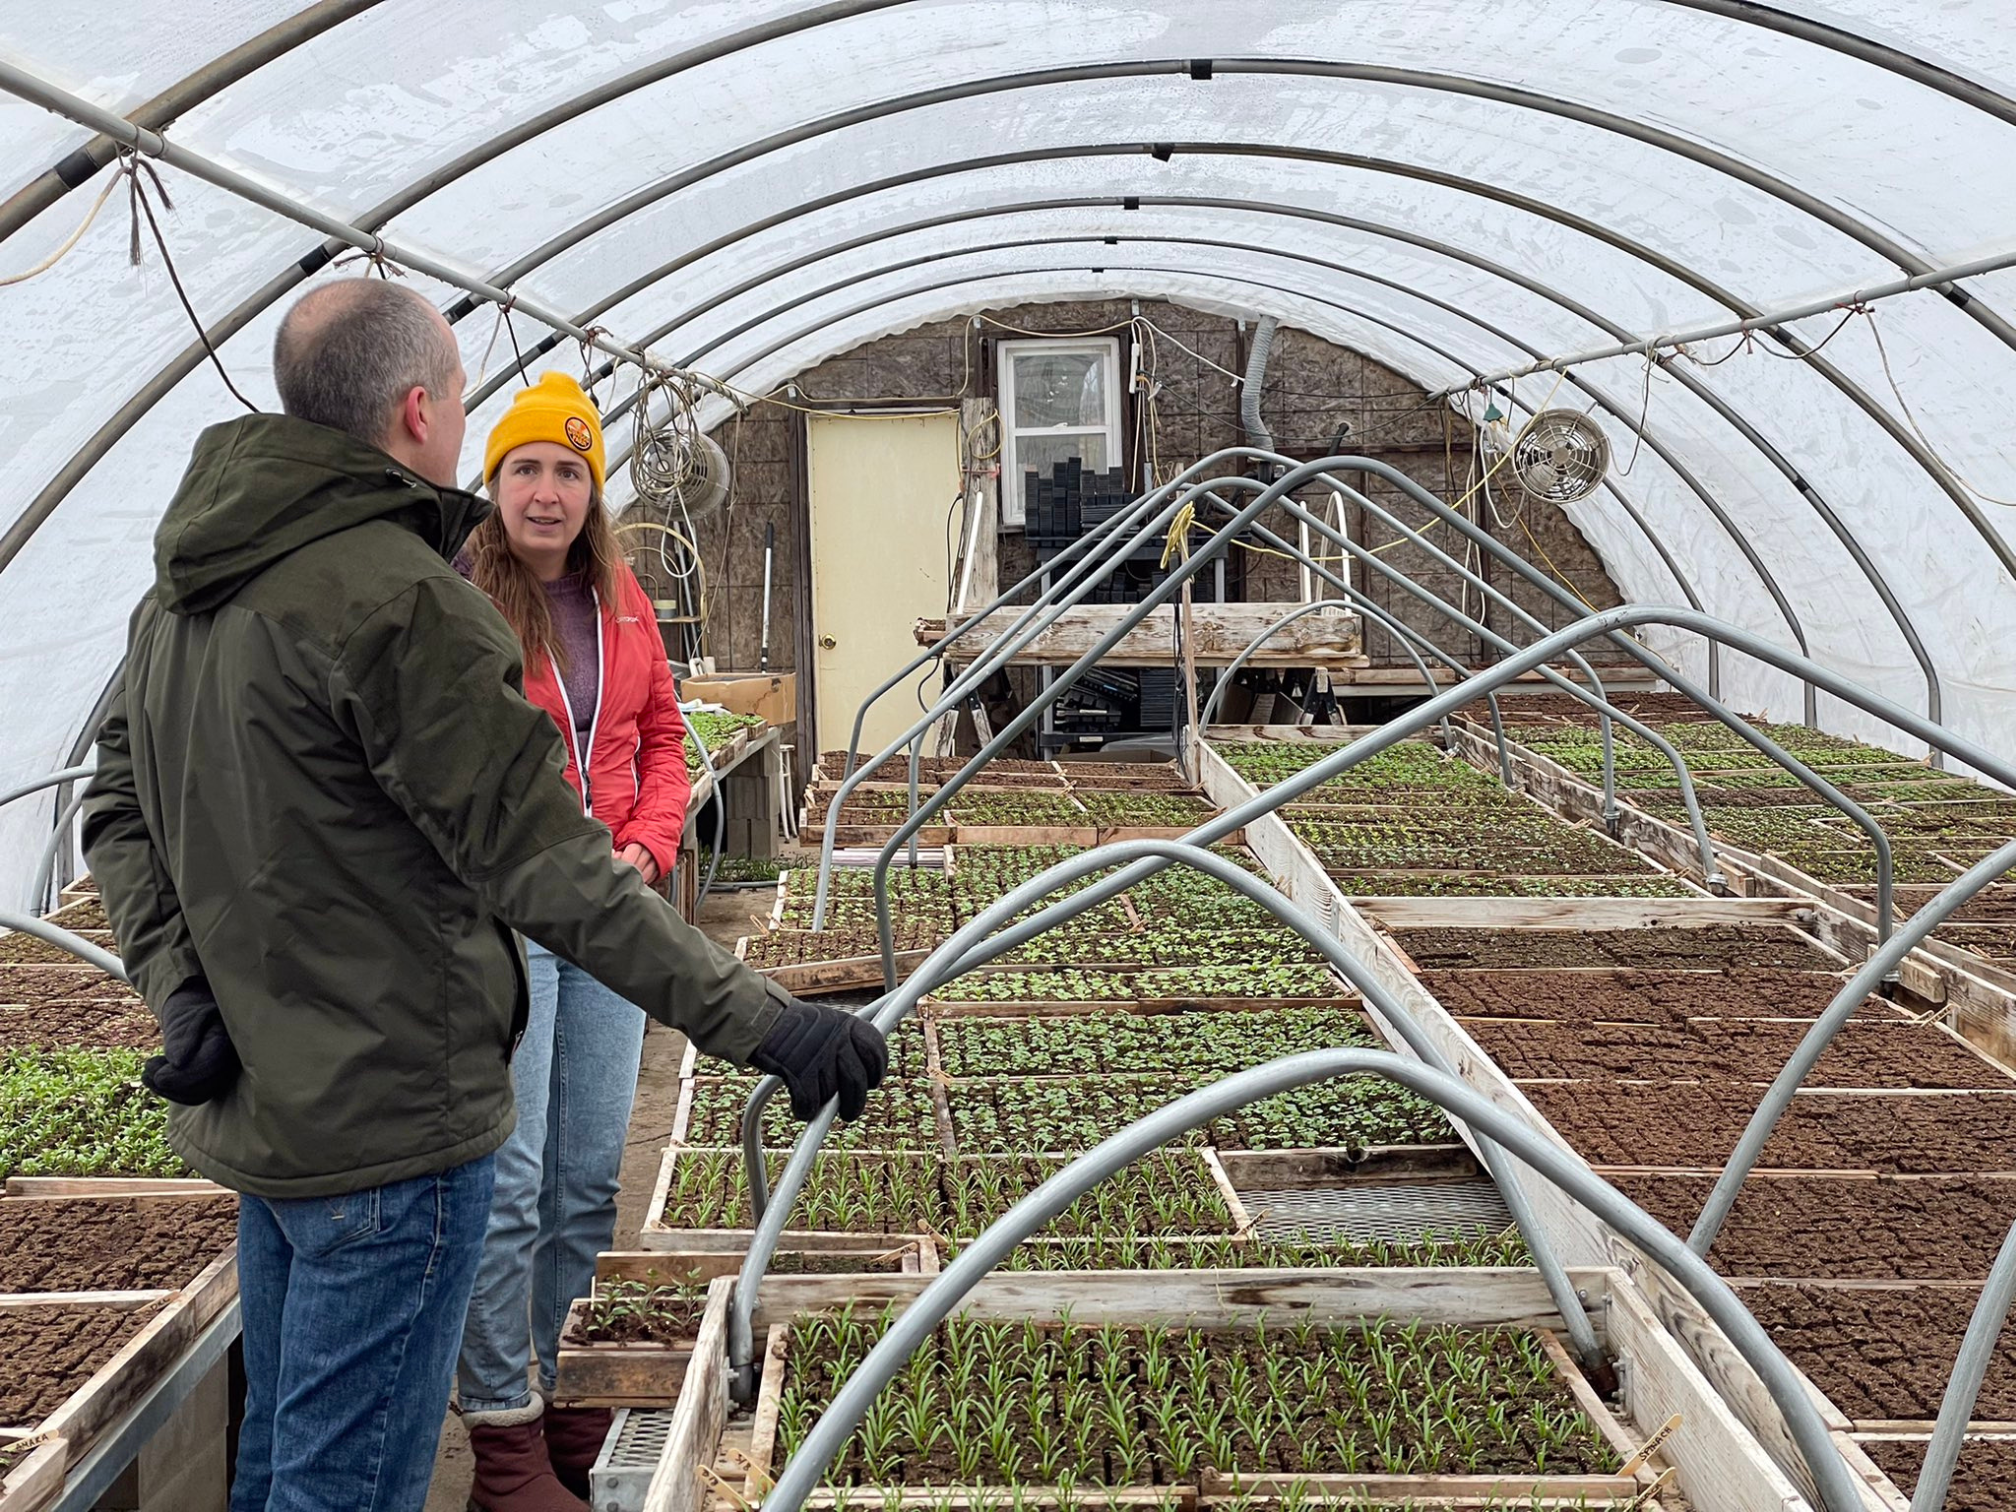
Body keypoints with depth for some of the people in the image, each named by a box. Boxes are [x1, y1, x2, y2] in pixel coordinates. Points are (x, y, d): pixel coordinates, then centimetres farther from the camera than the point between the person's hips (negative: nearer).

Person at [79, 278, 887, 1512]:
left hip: (253, 1113, 9)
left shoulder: (187, 588, 7)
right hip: (390, 1129, -9)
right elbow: (550, 869, -25)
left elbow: (119, 811, 10)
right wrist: (763, 1024, -22)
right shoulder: (398, 597, -22)